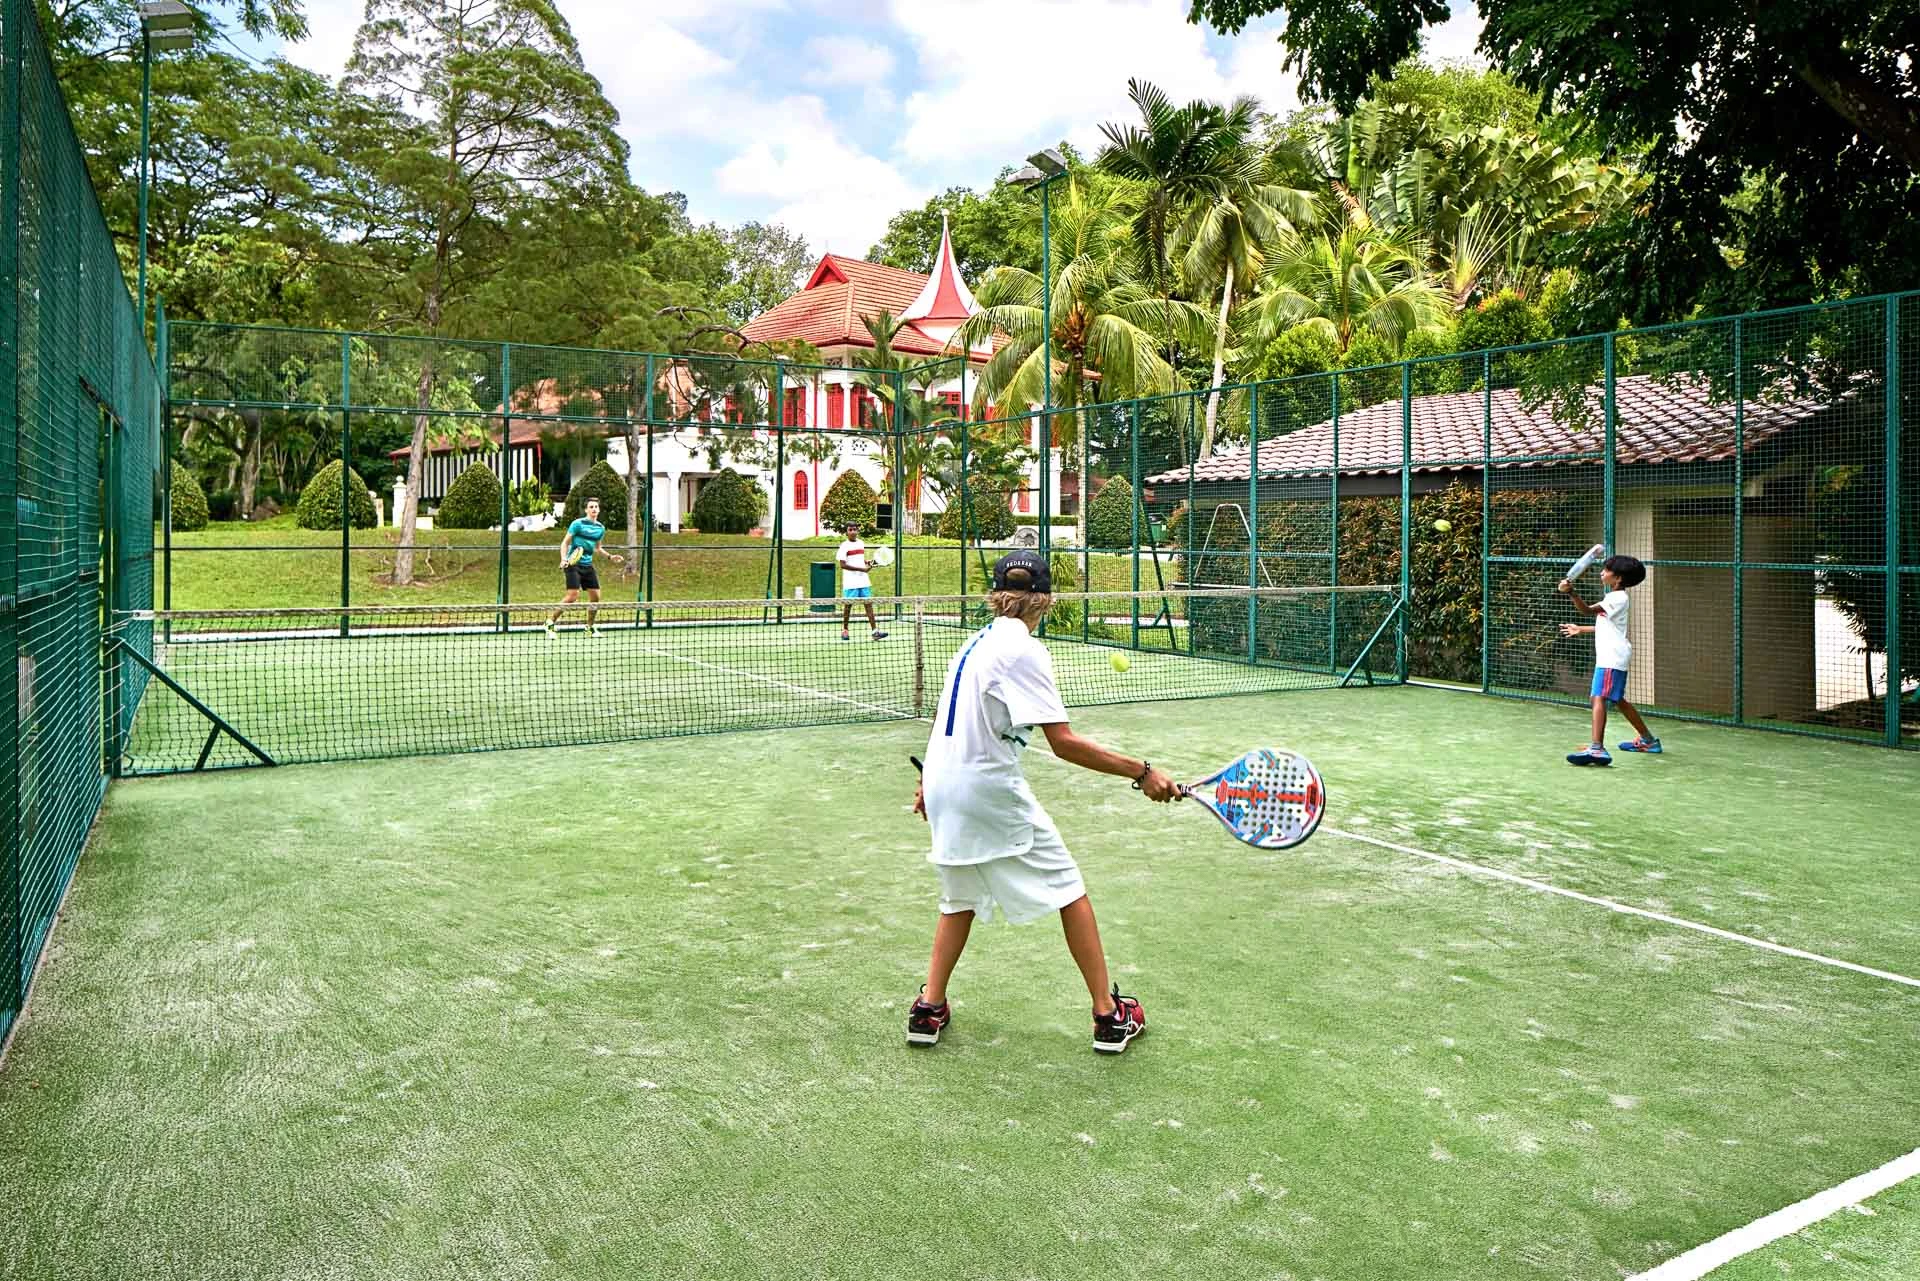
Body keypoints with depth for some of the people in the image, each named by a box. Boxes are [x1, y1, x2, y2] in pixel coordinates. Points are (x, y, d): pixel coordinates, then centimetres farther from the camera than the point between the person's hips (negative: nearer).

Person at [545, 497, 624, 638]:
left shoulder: (601, 528, 11)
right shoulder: (578, 524, -7)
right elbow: (565, 542, -5)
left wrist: (610, 557, 18)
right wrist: (563, 559, -18)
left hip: (588, 565, 6)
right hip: (573, 563, -6)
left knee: (595, 596, 2)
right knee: (573, 595, -16)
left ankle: (590, 627, 19)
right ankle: (550, 621, -3)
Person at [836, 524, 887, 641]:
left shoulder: (861, 543, 11)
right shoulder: (844, 546, -7)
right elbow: (843, 565, -15)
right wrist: (861, 569, -20)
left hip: (864, 581, 5)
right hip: (850, 583, -5)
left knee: (869, 604, -1)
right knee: (848, 605, 2)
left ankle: (875, 631, -5)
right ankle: (844, 631, 16)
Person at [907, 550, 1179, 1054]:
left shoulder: (975, 643, 11)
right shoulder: (1024, 650, -13)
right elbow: (1064, 744, -19)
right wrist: (1142, 772, -17)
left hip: (943, 789, 8)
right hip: (991, 790, -8)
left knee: (961, 897, 23)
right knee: (1068, 889, 5)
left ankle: (929, 1008, 20)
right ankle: (1108, 1014, 10)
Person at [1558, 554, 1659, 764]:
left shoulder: (1618, 598, -12)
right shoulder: (1614, 597, 18)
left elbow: (1589, 610, -25)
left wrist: (1571, 593, -38)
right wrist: (1581, 629, 37)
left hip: (1612, 657, -11)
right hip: (1610, 656, 11)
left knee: (1599, 698, -22)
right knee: (1618, 700, 22)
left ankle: (1596, 749, -35)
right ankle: (1648, 740, 35)